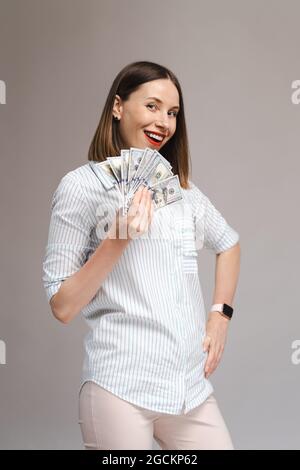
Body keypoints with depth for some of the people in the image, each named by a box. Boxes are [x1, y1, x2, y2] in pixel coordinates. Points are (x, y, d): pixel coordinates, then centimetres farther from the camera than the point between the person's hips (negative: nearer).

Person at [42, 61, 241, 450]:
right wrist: (118, 241, -19)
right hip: (121, 389, -5)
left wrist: (221, 315, 15)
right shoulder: (82, 185, -5)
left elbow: (229, 243, 27)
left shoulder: (182, 187, 11)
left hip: (192, 387, 5)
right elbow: (62, 307, -8)